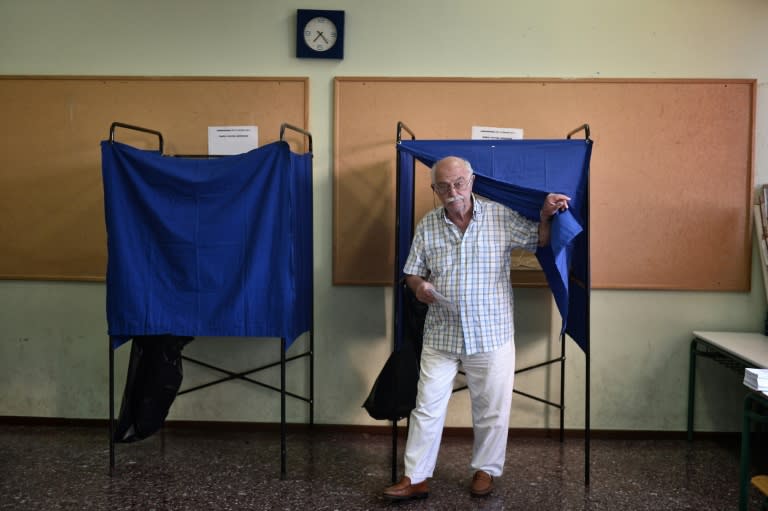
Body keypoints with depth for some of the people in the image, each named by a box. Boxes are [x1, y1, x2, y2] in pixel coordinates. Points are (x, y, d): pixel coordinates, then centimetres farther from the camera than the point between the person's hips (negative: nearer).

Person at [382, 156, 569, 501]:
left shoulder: (502, 217, -4)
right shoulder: (427, 226, 1)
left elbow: (539, 241, 7)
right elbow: (412, 272, 8)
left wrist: (545, 215, -11)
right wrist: (419, 286, -14)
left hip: (491, 336, -1)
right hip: (441, 336, 2)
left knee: (491, 410, 11)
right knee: (427, 408, 6)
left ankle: (485, 469, 32)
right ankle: (415, 478, 18)